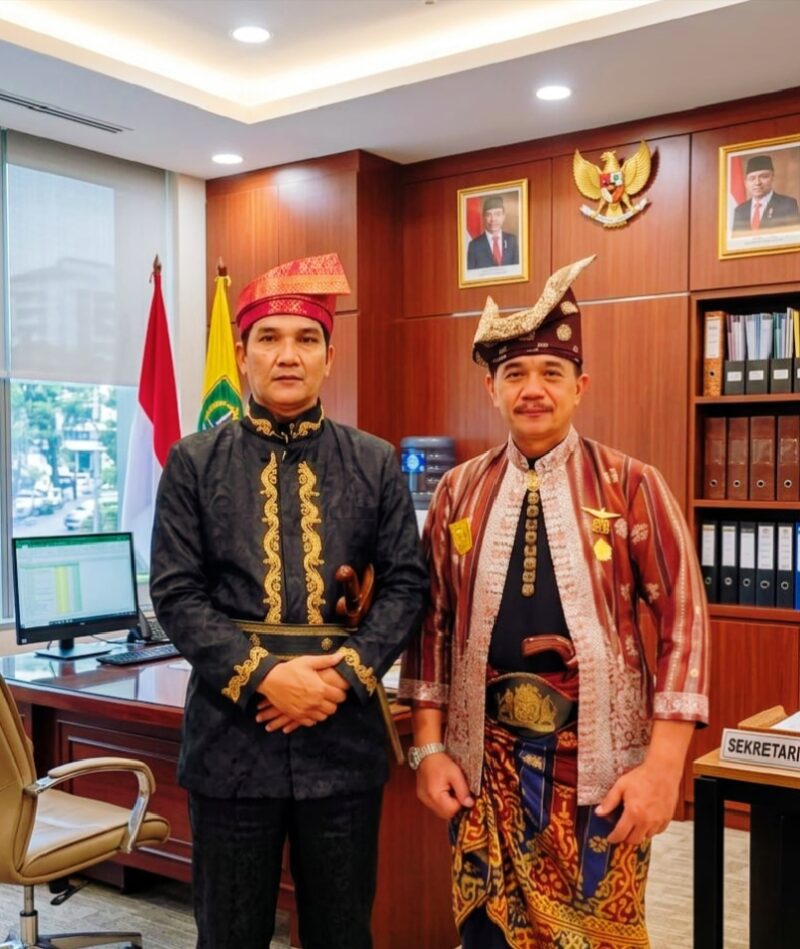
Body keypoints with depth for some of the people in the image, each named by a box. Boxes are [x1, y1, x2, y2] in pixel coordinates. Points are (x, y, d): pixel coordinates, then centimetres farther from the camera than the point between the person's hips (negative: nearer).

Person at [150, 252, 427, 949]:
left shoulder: (375, 463, 5)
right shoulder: (194, 463, 2)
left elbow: (407, 583, 2)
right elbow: (176, 592, -3)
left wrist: (345, 674, -12)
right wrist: (262, 676, -15)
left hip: (344, 732, 1)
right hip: (231, 733, -1)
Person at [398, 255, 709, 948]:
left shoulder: (631, 486, -3)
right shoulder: (460, 491, 4)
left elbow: (682, 619, -5)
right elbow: (432, 623, 7)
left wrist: (664, 764, -9)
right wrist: (429, 747, 3)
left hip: (601, 764, -2)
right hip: (486, 762, 2)